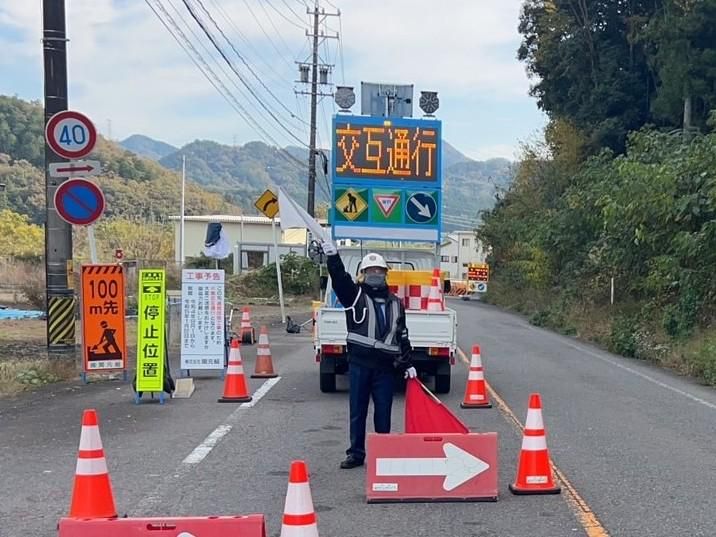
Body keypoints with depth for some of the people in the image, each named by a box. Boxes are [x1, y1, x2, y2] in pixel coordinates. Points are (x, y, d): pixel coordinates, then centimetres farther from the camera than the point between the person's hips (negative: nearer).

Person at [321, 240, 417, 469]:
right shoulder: (355, 295, 4)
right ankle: (356, 453, 15)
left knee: (383, 412, 6)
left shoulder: (395, 303, 13)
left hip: (385, 365, 2)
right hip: (359, 363, -2)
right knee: (358, 411, 5)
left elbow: (402, 336, 16)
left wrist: (407, 364, 12)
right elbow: (340, 279, -15)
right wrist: (332, 257, -32)